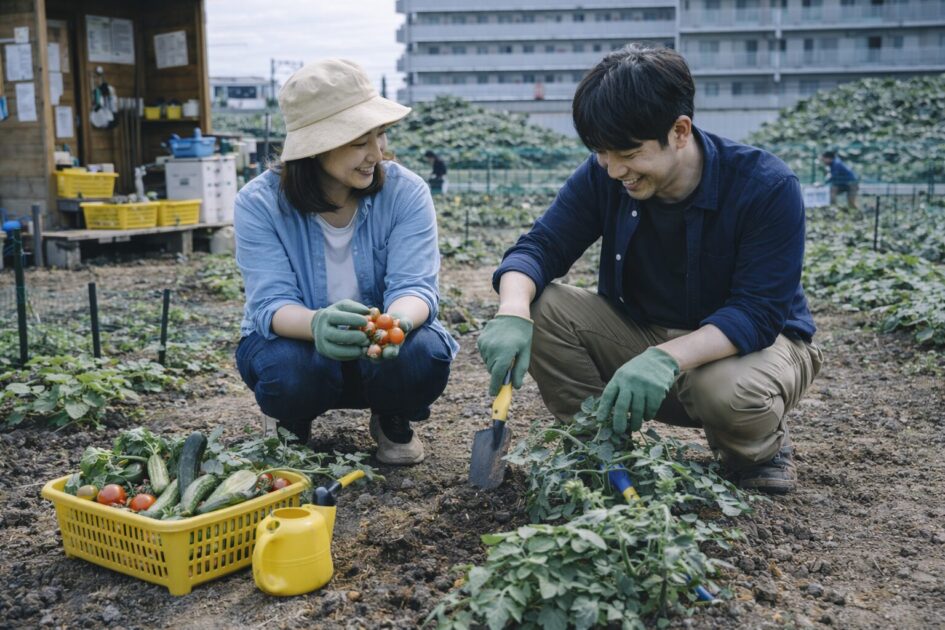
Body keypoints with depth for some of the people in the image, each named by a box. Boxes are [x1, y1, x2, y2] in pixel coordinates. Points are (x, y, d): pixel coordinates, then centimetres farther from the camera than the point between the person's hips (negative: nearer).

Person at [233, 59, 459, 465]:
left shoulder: (406, 192, -14)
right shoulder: (259, 203, -17)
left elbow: (415, 287, -21)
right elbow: (271, 302, -24)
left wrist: (397, 322, -48)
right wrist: (317, 324, -50)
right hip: (297, 340, -1)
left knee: (424, 353, -32)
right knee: (290, 370, -35)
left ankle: (392, 421, 5)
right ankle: (295, 425, 4)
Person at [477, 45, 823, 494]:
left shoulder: (766, 187, -24)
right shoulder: (603, 176, -13)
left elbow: (758, 312, -29)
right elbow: (540, 248, -14)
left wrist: (668, 357, -46)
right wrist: (513, 314, -37)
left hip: (751, 341, -3)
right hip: (642, 334, 4)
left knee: (731, 391, -40)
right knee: (539, 309, -20)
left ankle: (761, 449, -1)